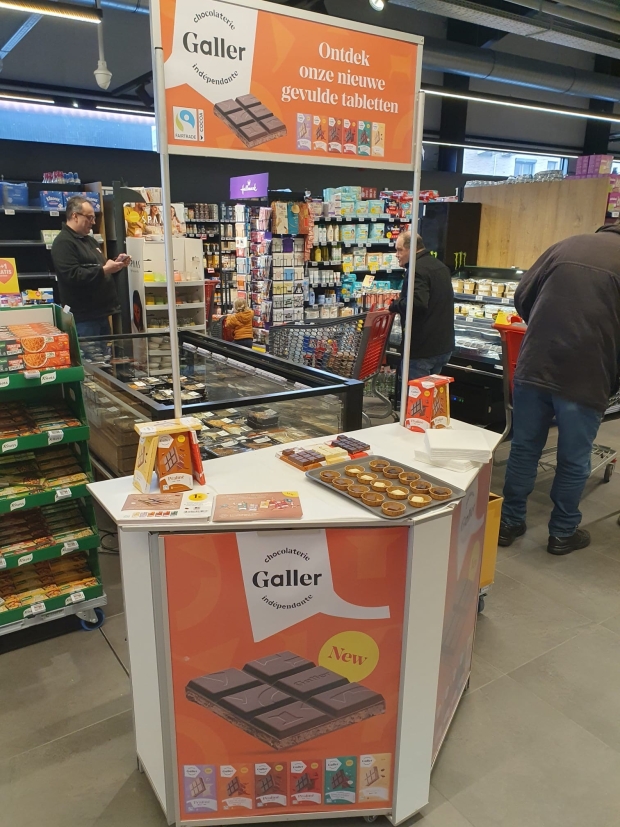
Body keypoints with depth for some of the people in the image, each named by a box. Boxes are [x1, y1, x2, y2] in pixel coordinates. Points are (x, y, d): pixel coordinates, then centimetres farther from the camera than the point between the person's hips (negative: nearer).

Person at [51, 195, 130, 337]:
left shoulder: (89, 240, 20)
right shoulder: (63, 243, -11)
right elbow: (73, 276, -23)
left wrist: (115, 264, 6)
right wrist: (104, 270, -22)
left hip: (101, 313, 10)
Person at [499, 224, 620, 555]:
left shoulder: (567, 245, 7)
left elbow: (522, 296, 9)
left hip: (534, 368, 3)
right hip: (586, 379, -2)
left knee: (524, 449, 15)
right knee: (574, 461, 13)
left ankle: (510, 521, 25)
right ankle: (562, 533, 27)